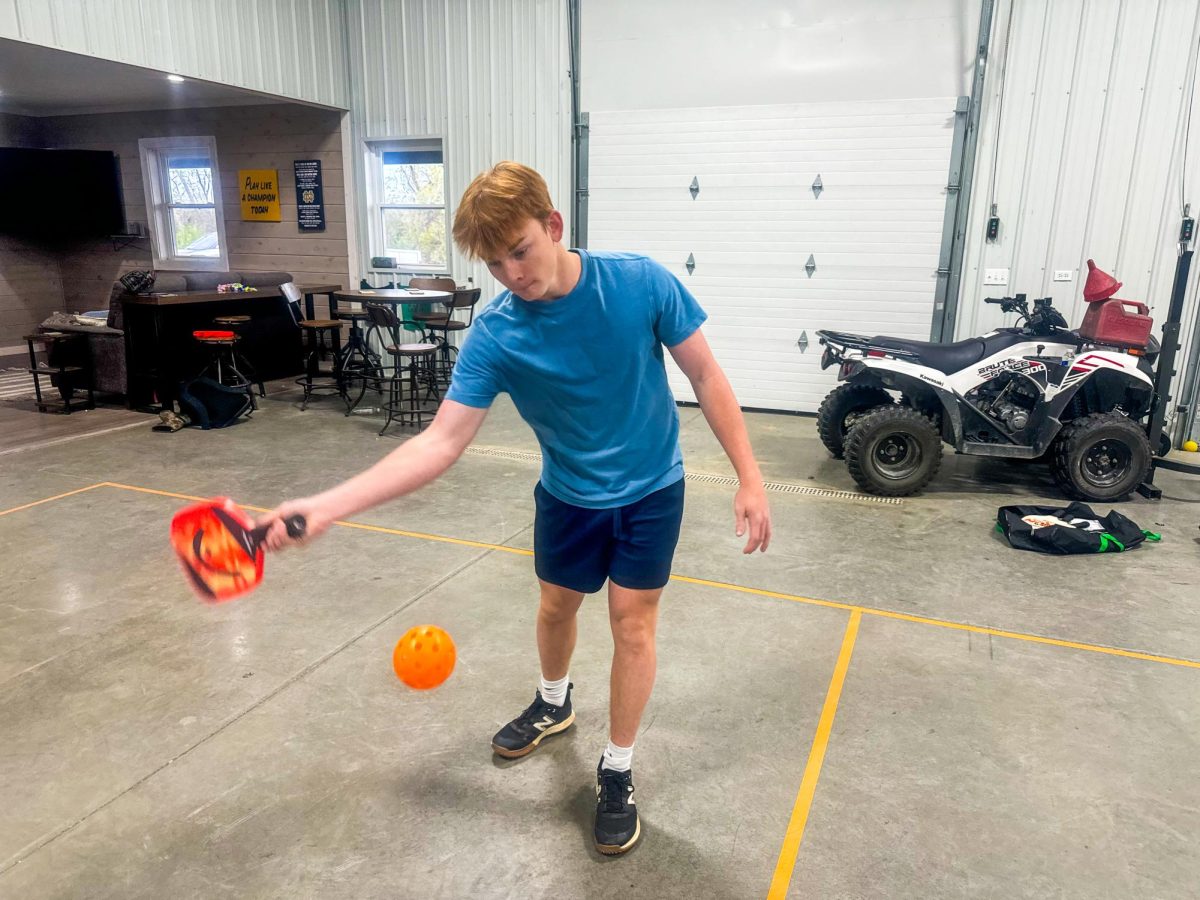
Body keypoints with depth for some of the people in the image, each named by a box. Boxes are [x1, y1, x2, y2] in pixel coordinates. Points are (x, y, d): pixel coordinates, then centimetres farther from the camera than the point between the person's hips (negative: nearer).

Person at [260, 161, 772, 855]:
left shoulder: (641, 282, -23)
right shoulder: (495, 336, -21)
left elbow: (706, 375, -13)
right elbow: (441, 444, -24)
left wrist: (750, 478, -15)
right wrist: (326, 507, -34)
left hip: (650, 489, -1)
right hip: (568, 494, 2)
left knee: (632, 622, 1)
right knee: (557, 605, 18)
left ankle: (618, 773, 23)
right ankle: (554, 703, 52)